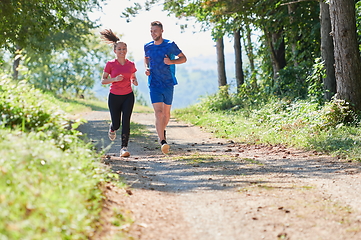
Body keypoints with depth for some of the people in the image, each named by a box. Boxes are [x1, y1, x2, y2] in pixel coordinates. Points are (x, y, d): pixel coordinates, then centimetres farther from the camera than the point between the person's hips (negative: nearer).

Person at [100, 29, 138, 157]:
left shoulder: (131, 64, 3)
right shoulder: (110, 64, -5)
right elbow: (103, 80, -2)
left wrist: (134, 81, -5)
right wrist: (115, 79, -20)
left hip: (128, 96, 1)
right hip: (114, 96, -1)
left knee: (126, 121, -14)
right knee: (116, 124, 4)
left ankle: (124, 148, -13)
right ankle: (112, 129, 43)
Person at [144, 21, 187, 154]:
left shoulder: (170, 45, -5)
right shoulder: (148, 47, 4)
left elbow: (183, 58, 3)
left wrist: (171, 61, -15)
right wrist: (146, 68, 4)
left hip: (168, 84, 0)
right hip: (154, 84, 0)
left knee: (166, 112, 13)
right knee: (158, 112, -15)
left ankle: (162, 130, 44)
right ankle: (163, 142, -22)